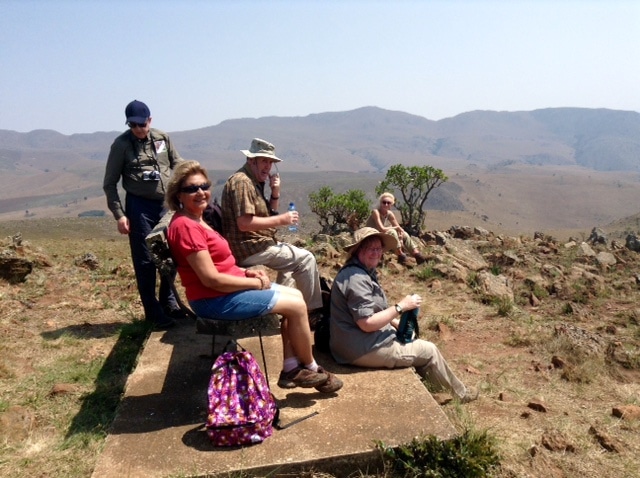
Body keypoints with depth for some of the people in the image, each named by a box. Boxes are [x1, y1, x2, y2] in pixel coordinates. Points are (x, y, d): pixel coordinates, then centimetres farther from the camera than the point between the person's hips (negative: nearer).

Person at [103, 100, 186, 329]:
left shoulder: (163, 138, 5)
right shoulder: (121, 144, -4)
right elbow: (109, 183, -2)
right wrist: (119, 215, -9)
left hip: (168, 204, 4)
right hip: (139, 207, -3)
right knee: (145, 260, 2)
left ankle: (168, 302, 30)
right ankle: (153, 311, 14)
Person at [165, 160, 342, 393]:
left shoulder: (194, 220, 11)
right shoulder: (186, 226, -22)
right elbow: (211, 279, -25)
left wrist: (247, 272, 1)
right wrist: (256, 282, -14)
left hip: (224, 290, 10)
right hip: (214, 299, -10)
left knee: (295, 295, 10)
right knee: (296, 305, -8)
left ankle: (291, 369, 12)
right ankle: (310, 369, 14)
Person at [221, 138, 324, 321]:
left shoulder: (256, 182, 14)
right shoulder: (241, 182, -17)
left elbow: (269, 213, 18)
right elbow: (244, 223, -27)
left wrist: (275, 193, -1)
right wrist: (281, 220, -21)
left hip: (256, 244, 11)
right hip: (249, 249, -11)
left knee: (294, 256, 28)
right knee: (306, 259, -8)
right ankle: (314, 310, 4)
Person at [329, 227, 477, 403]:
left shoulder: (363, 272, 9)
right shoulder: (356, 278, -25)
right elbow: (367, 323, -28)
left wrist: (399, 324, 7)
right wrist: (400, 306, -21)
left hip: (361, 342, 11)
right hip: (363, 350, -10)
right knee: (429, 351, 5)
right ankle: (461, 394, 27)